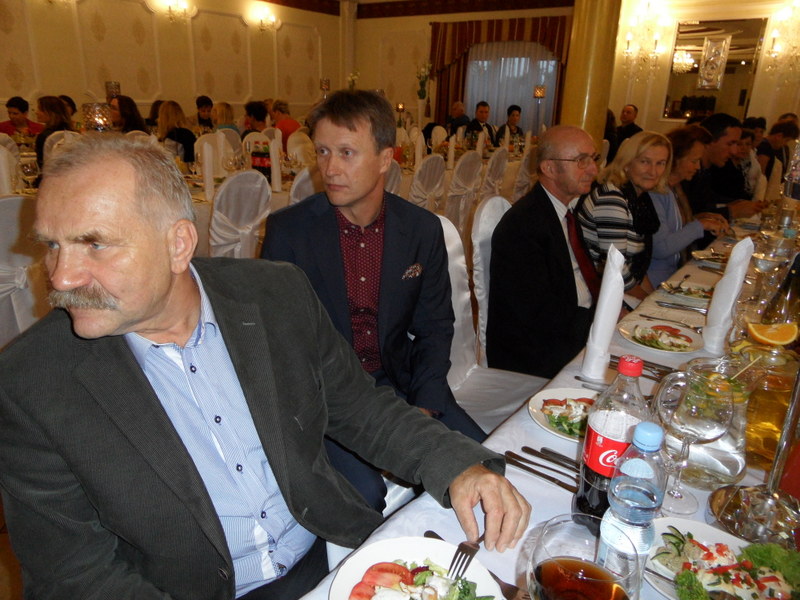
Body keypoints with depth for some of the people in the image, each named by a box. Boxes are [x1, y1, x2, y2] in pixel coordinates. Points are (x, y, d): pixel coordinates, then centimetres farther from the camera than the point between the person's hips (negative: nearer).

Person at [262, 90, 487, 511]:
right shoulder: (287, 230, -8)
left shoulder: (424, 230, -1)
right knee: (363, 493, -25)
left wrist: (424, 410, -8)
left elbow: (435, 327, 5)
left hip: (400, 382, 3)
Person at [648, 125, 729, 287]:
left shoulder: (675, 187, 10)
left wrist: (699, 218, 2)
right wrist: (700, 225, -14)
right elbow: (660, 248, -24)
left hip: (675, 271, 9)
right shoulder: (654, 190, -18)